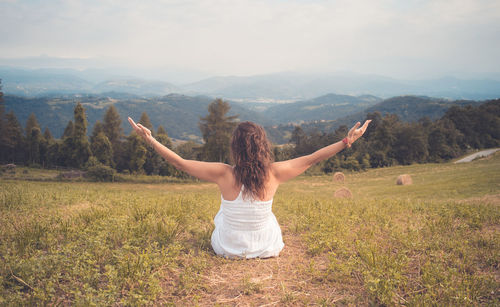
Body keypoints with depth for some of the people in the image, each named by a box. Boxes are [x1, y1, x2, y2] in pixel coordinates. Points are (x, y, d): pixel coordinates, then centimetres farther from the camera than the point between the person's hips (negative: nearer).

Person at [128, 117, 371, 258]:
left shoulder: (224, 175, -23)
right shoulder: (274, 174, -20)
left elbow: (179, 162, -18)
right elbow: (311, 159, -11)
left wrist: (150, 140, -10)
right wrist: (347, 141, -2)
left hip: (228, 249, 0)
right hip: (268, 249, 1)